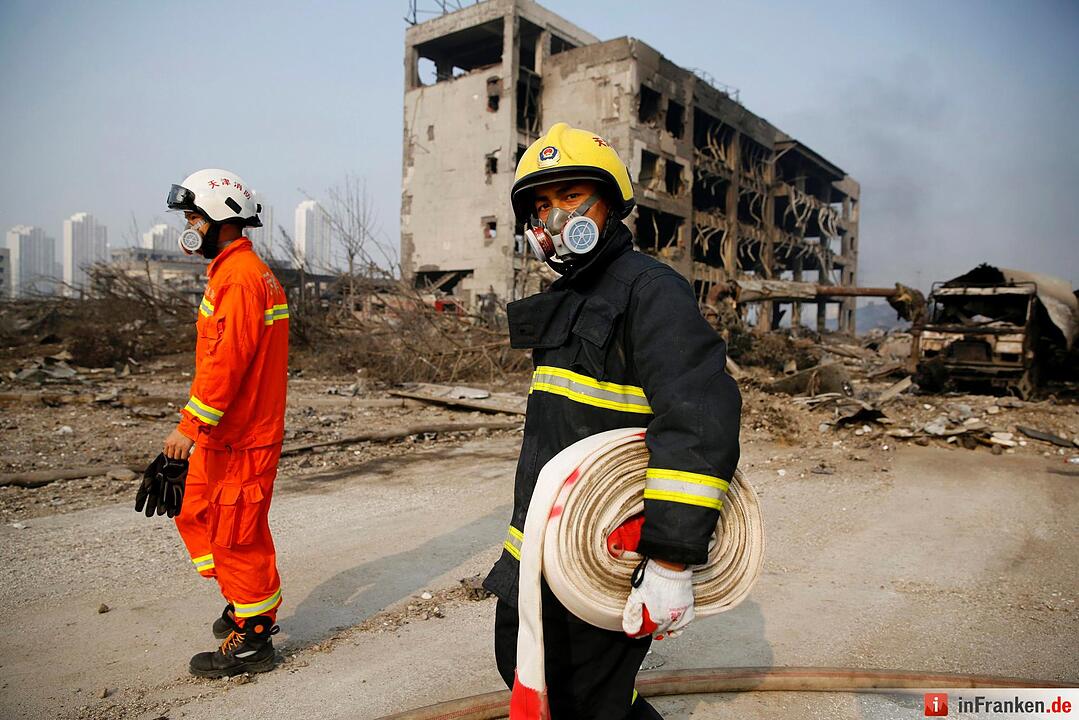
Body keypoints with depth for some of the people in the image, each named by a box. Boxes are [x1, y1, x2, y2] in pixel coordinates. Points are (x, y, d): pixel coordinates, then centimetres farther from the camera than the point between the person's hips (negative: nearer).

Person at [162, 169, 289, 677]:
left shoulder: (241, 278, -18)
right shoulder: (230, 272, 15)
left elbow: (228, 360, -25)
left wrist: (191, 425, -22)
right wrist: (199, 424, 20)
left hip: (243, 439, -10)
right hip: (222, 434, 10)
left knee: (237, 535, 0)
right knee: (196, 515, 20)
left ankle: (252, 640, 15)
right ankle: (244, 603, 34)